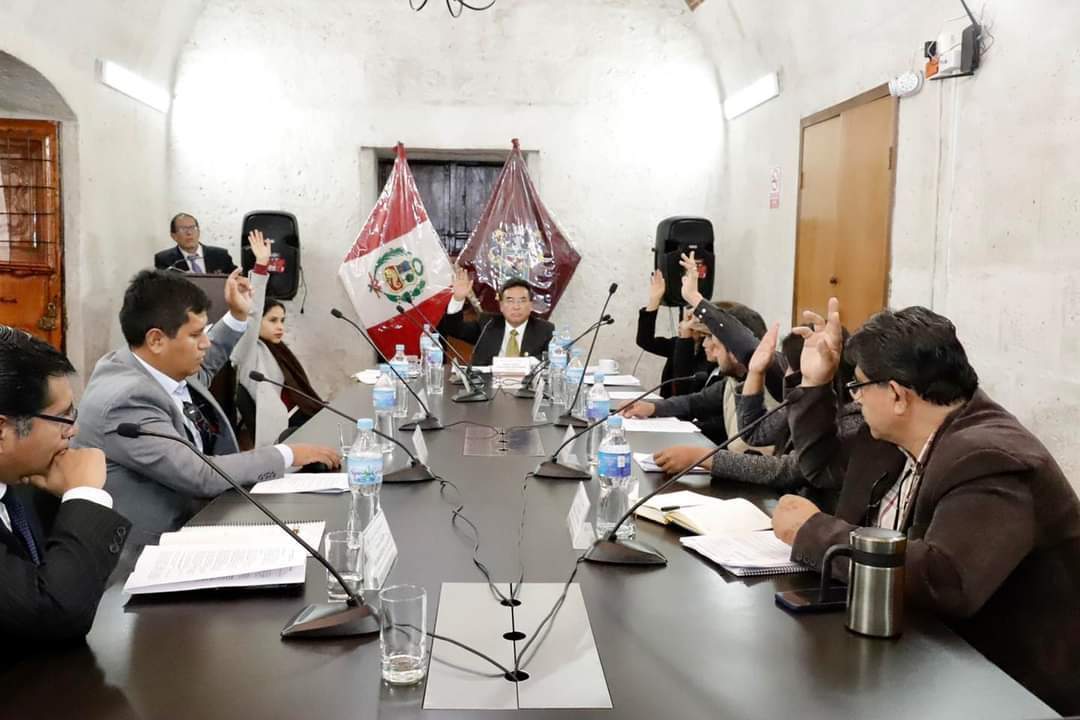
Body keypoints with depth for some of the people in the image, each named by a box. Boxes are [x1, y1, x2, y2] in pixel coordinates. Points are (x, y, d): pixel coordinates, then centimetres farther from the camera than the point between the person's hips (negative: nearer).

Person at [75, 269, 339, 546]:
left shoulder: (163, 366, -2)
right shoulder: (125, 402, -28)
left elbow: (203, 368, 23)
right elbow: (202, 477, -29)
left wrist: (238, 315, 14)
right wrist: (287, 455, -21)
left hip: (194, 515, 8)